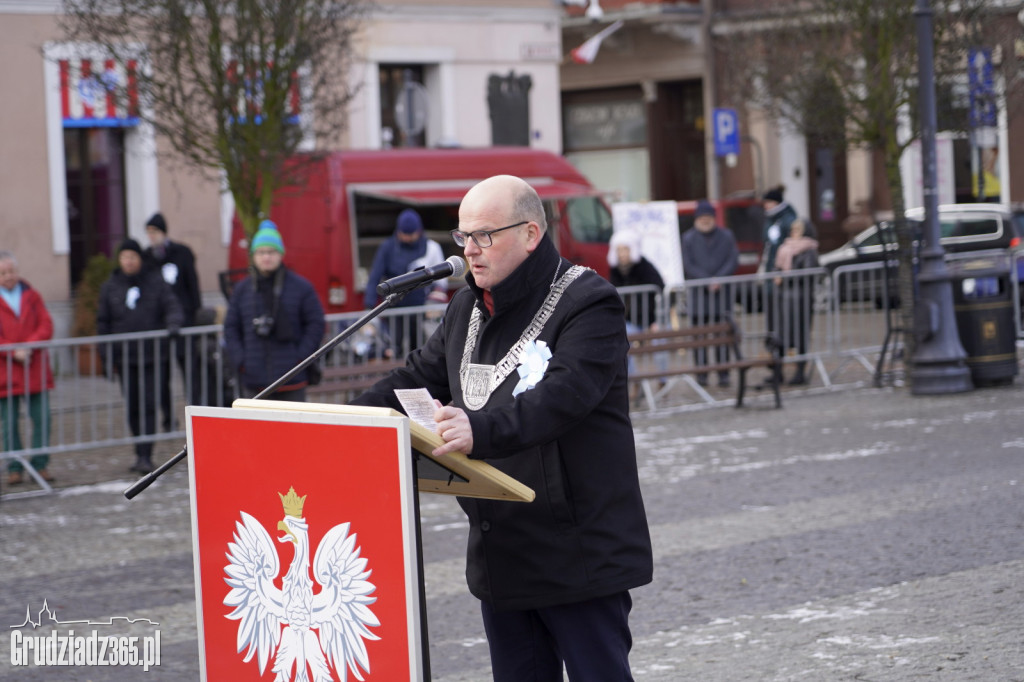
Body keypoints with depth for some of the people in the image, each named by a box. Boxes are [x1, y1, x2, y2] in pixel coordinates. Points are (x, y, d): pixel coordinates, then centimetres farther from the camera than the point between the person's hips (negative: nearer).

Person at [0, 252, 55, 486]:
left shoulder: (31, 295, 11)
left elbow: (46, 325, 4)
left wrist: (29, 346, -12)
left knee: (42, 418, -2)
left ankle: (40, 465, 6)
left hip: (35, 369, 2)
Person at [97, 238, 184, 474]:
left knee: (148, 406, -8)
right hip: (123, 357, 2)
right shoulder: (110, 287, 8)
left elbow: (172, 306, 1)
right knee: (133, 408, 6)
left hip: (150, 356, -2)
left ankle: (145, 456, -10)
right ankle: (142, 453, 18)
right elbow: (103, 322, 11)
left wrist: (173, 324, -21)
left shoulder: (155, 282, 3)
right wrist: (107, 357, 5)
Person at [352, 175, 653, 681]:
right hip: (499, 557, 8)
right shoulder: (466, 309, 15)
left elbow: (561, 397, -28)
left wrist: (480, 431, -43)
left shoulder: (588, 303, -12)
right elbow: (416, 379, 16)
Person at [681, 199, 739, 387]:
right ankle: (701, 373, 3)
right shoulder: (689, 238, 3)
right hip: (698, 292, -1)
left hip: (722, 291, 1)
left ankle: (723, 373, 3)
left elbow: (733, 261, 2)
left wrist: (719, 279, -13)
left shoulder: (726, 236, 9)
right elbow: (688, 265, -3)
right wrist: (707, 281, -13)